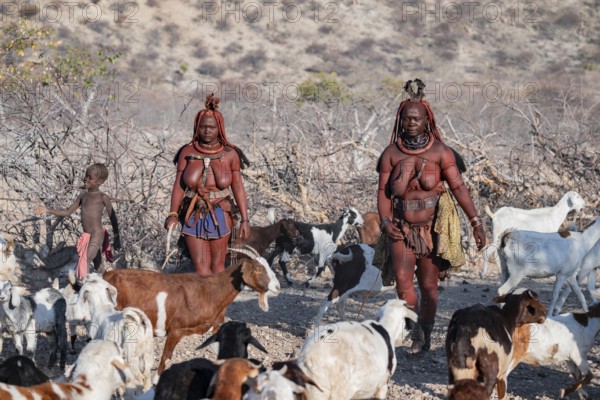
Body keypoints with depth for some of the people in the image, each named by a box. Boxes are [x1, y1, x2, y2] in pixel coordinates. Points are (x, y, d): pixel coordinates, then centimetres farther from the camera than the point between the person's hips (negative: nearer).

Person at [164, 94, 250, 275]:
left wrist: (244, 219, -4)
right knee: (200, 265, -5)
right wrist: (173, 213, -10)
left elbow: (238, 187, 0)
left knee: (217, 264, 4)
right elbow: (179, 185, 1)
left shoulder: (230, 154, 0)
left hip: (219, 215, -1)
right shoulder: (187, 152, 2)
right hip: (193, 216, 1)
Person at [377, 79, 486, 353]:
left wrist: (476, 222, -11)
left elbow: (458, 187, -5)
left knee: (428, 285, 4)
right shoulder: (391, 153, 4)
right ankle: (415, 331, 2)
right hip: (402, 228, 1)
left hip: (433, 227, -1)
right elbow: (383, 191, 5)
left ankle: (426, 336, 19)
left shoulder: (440, 152, -2)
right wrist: (385, 221, -10)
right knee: (403, 280, -14)